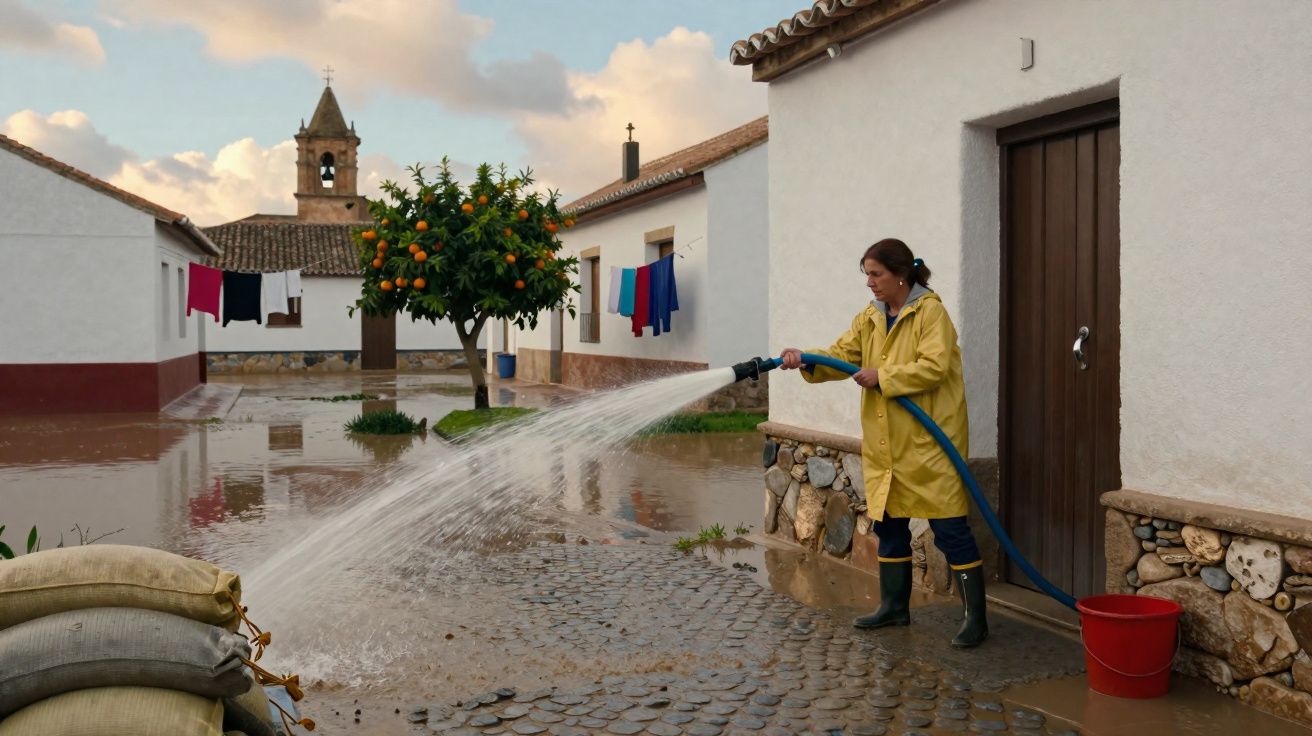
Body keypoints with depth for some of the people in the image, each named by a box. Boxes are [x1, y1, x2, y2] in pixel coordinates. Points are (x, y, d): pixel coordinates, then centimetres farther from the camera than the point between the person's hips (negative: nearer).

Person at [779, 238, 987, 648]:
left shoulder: (930, 312, -10)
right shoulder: (869, 318, 12)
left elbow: (933, 367, -20)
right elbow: (843, 355, 5)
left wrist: (882, 377, -19)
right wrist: (807, 361, -13)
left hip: (929, 441, -8)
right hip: (885, 445, 8)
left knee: (950, 529, -5)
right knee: (889, 525, 15)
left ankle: (975, 617, 5)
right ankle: (895, 606, 29)